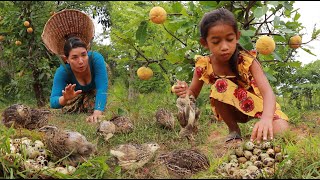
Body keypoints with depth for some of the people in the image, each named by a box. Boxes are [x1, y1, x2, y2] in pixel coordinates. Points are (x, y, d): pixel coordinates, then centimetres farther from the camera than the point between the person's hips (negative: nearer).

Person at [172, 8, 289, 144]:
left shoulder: (247, 60, -27)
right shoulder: (203, 66, -18)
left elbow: (267, 92, -38)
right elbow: (193, 94, -4)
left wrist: (266, 118, -60)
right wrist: (186, 92, -31)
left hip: (257, 104, -1)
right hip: (232, 109, 2)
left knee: (282, 131, -28)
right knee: (220, 85, -31)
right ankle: (234, 131, -9)